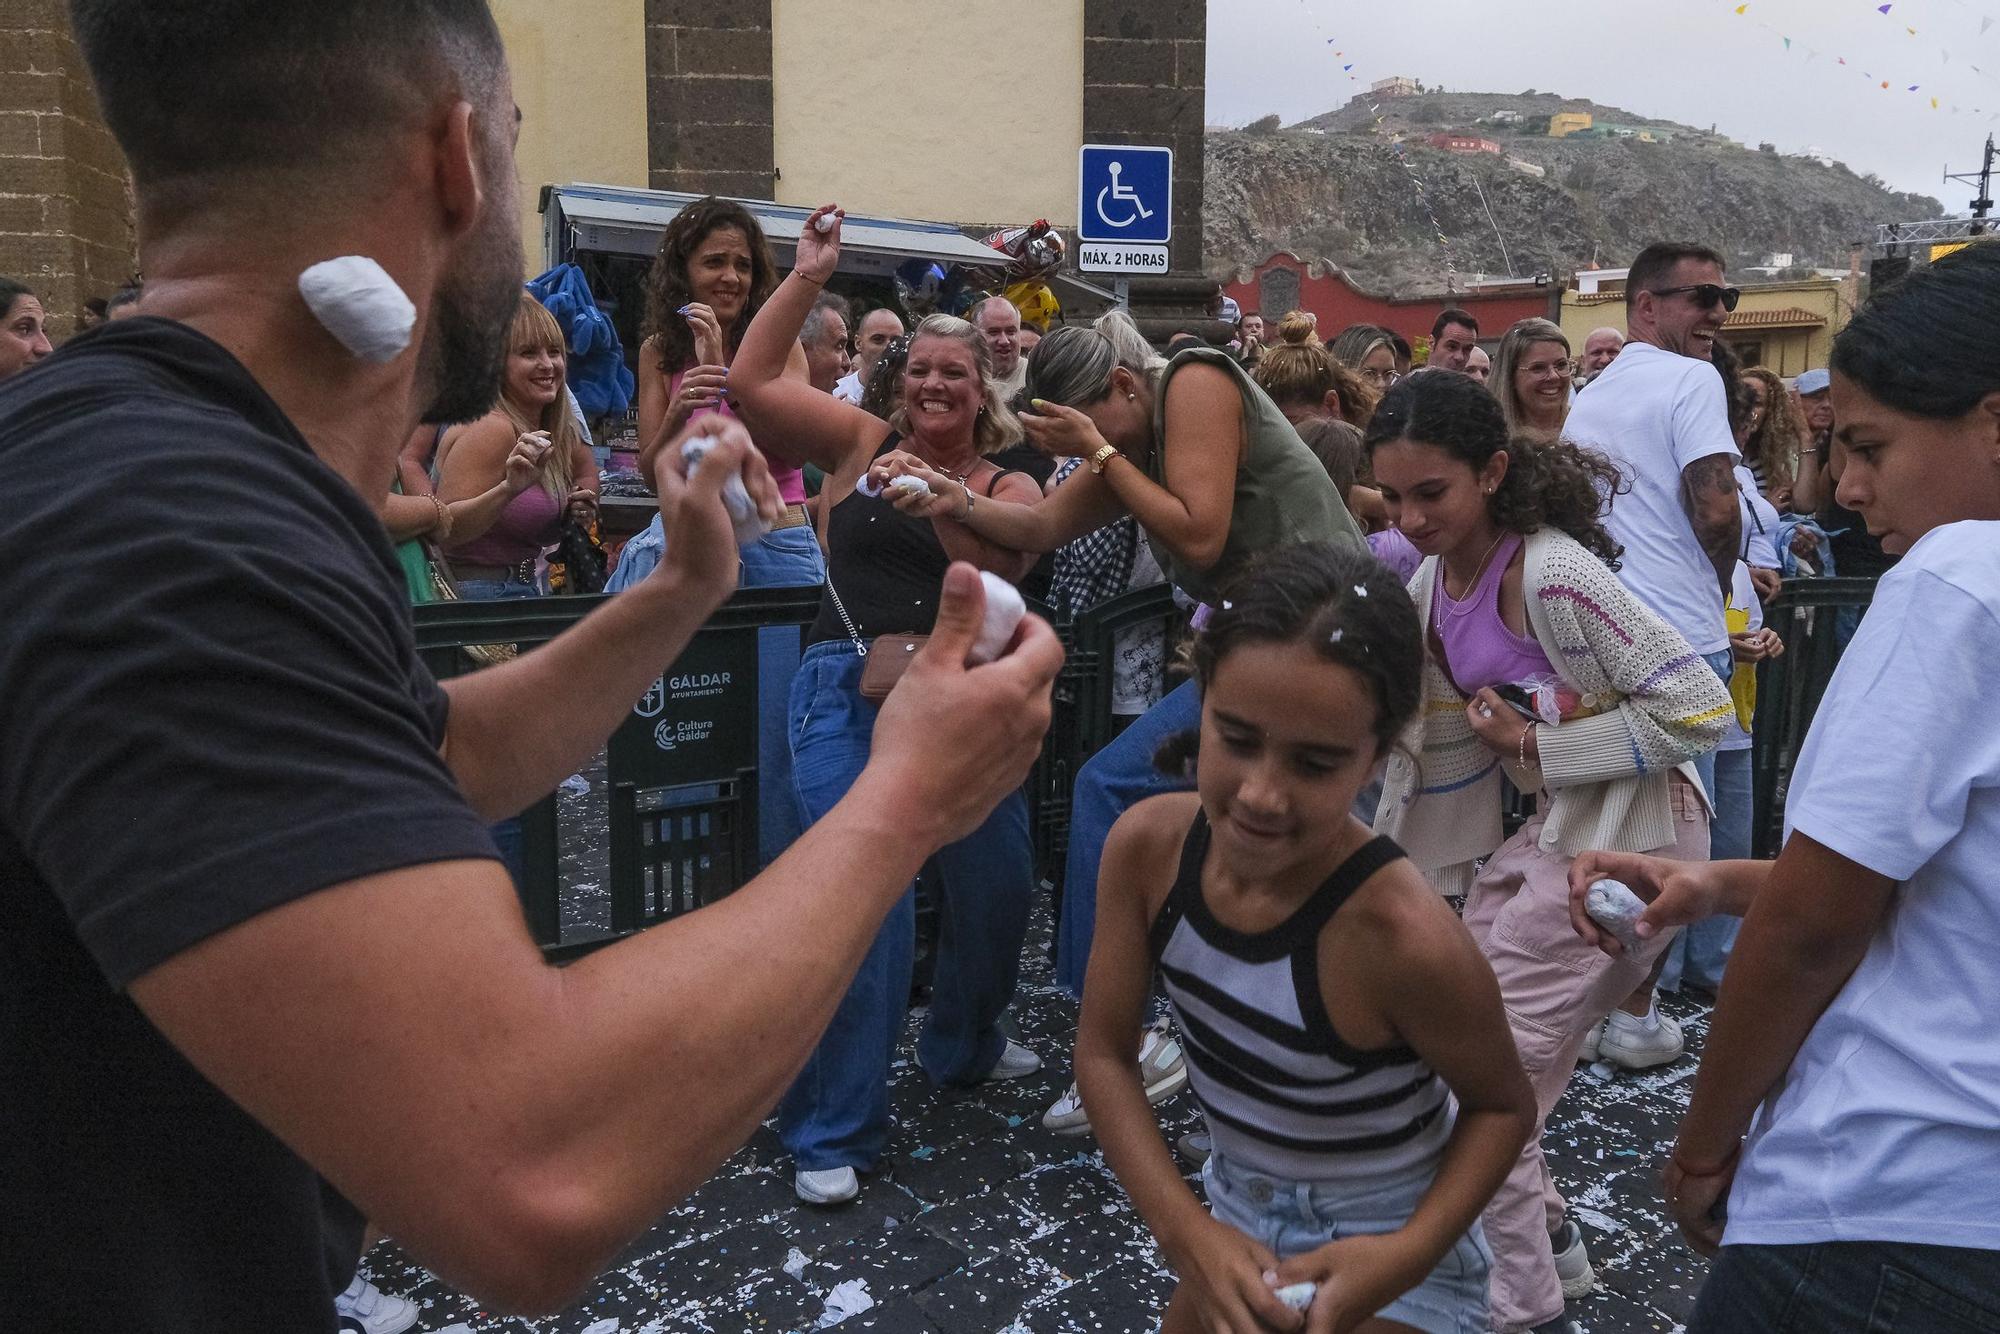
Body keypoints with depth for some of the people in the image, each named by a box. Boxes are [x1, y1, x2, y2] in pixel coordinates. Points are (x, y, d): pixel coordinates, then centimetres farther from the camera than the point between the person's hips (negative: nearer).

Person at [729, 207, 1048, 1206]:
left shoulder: (1008, 487, 10)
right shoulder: (862, 443, 8)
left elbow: (999, 564, -10)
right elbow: (750, 381, 0)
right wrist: (809, 275, 0)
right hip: (853, 690, -3)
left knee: (996, 887, 12)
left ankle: (963, 1045, 43)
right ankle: (835, 1131, 3)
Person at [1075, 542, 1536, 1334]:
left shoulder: (1401, 934, -33)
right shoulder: (1146, 846, -21)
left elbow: (1502, 1108, -15)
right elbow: (1103, 1055, -11)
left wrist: (1406, 1258, -27)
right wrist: (1186, 1231, -21)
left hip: (1379, 1254, -4)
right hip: (1239, 1221, 4)